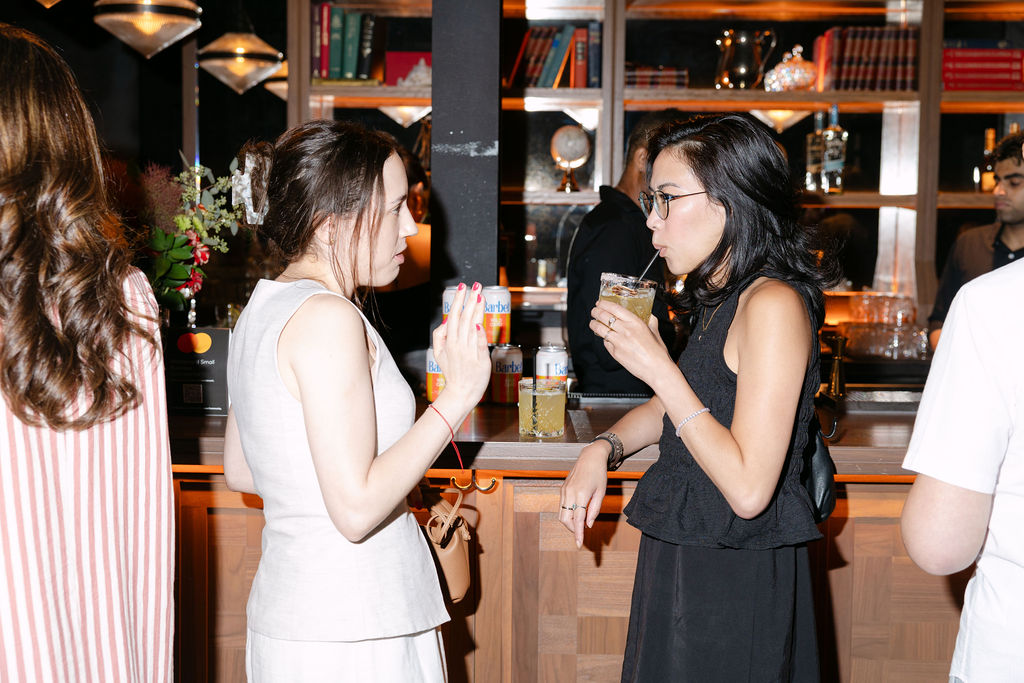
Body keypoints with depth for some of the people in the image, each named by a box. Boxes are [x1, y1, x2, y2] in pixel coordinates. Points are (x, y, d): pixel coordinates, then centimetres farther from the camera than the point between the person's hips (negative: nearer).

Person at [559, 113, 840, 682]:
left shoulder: (773, 303, -21)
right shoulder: (720, 300, 7)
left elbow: (748, 490, -27)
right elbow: (669, 409, 22)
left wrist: (658, 367, -23)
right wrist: (603, 448, 2)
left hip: (734, 581, -9)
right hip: (684, 560, 9)